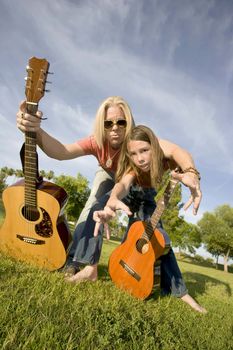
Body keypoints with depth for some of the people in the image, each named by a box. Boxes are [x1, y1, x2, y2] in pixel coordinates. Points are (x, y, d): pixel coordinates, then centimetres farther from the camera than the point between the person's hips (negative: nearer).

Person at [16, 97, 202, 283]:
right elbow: (61, 152, -46)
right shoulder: (97, 142, -31)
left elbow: (174, 150, -52)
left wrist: (191, 172, -73)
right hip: (109, 177, 1)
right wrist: (36, 130, -65)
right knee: (96, 205, -25)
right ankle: (89, 266, -19)